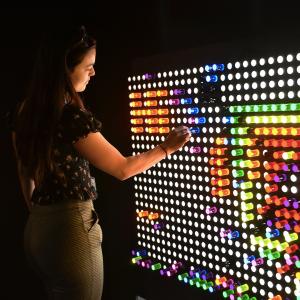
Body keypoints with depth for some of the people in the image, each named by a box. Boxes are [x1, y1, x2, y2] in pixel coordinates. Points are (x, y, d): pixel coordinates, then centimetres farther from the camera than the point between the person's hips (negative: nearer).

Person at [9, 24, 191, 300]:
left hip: (36, 230, 8)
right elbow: (122, 169, -13)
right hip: (71, 229, -8)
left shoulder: (25, 112, 3)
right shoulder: (73, 117, -21)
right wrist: (166, 148, 1)